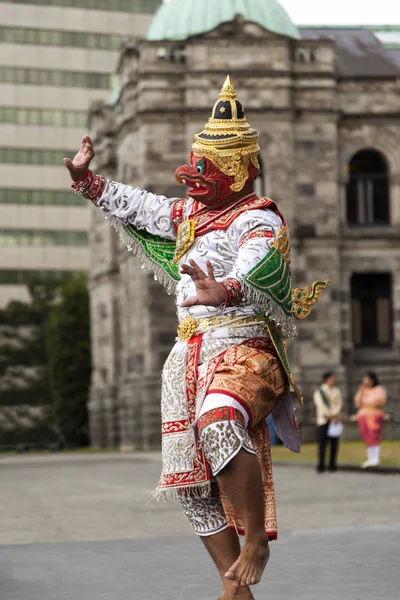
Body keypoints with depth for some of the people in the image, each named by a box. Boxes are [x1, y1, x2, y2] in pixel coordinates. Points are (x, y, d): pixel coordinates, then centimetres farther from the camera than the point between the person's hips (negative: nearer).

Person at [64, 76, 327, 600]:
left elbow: (256, 269, -29)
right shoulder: (188, 213, 18)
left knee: (219, 424, -39)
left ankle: (257, 540, -25)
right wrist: (87, 180, 32)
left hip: (242, 345, -8)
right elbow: (136, 206, 34)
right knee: (195, 479, 5)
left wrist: (225, 291, -48)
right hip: (189, 351, 8)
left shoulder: (258, 219, -7)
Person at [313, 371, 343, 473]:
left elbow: (339, 404, 4)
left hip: (335, 421, 4)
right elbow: (321, 405, -7)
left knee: (334, 443, 1)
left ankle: (332, 465, 4)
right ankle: (321, 465, -9)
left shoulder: (337, 391, 14)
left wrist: (335, 415, -12)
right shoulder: (319, 391, 2)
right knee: (322, 443, -8)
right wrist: (330, 416, -13)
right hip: (323, 420, -4)